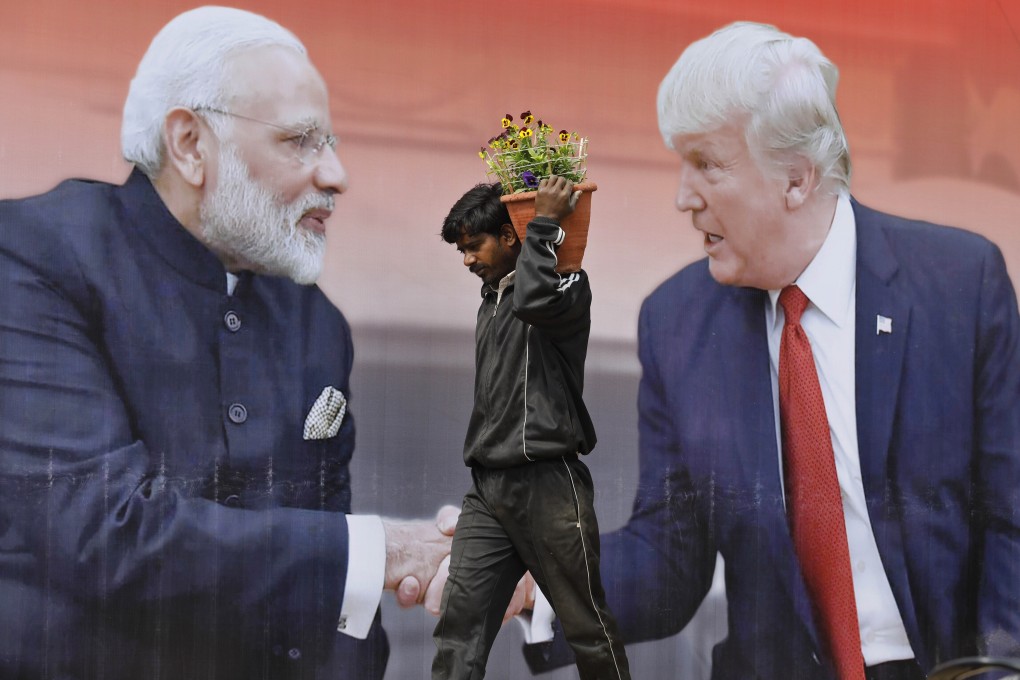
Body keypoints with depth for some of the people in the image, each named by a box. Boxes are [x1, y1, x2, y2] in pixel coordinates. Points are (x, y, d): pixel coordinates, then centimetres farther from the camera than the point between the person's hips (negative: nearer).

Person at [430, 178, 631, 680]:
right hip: (487, 488, 7)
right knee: (459, 621, -4)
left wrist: (544, 221, -17)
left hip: (547, 483, -7)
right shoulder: (491, 299, 18)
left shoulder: (566, 286, -5)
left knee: (587, 626, 2)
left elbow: (533, 299, -27)